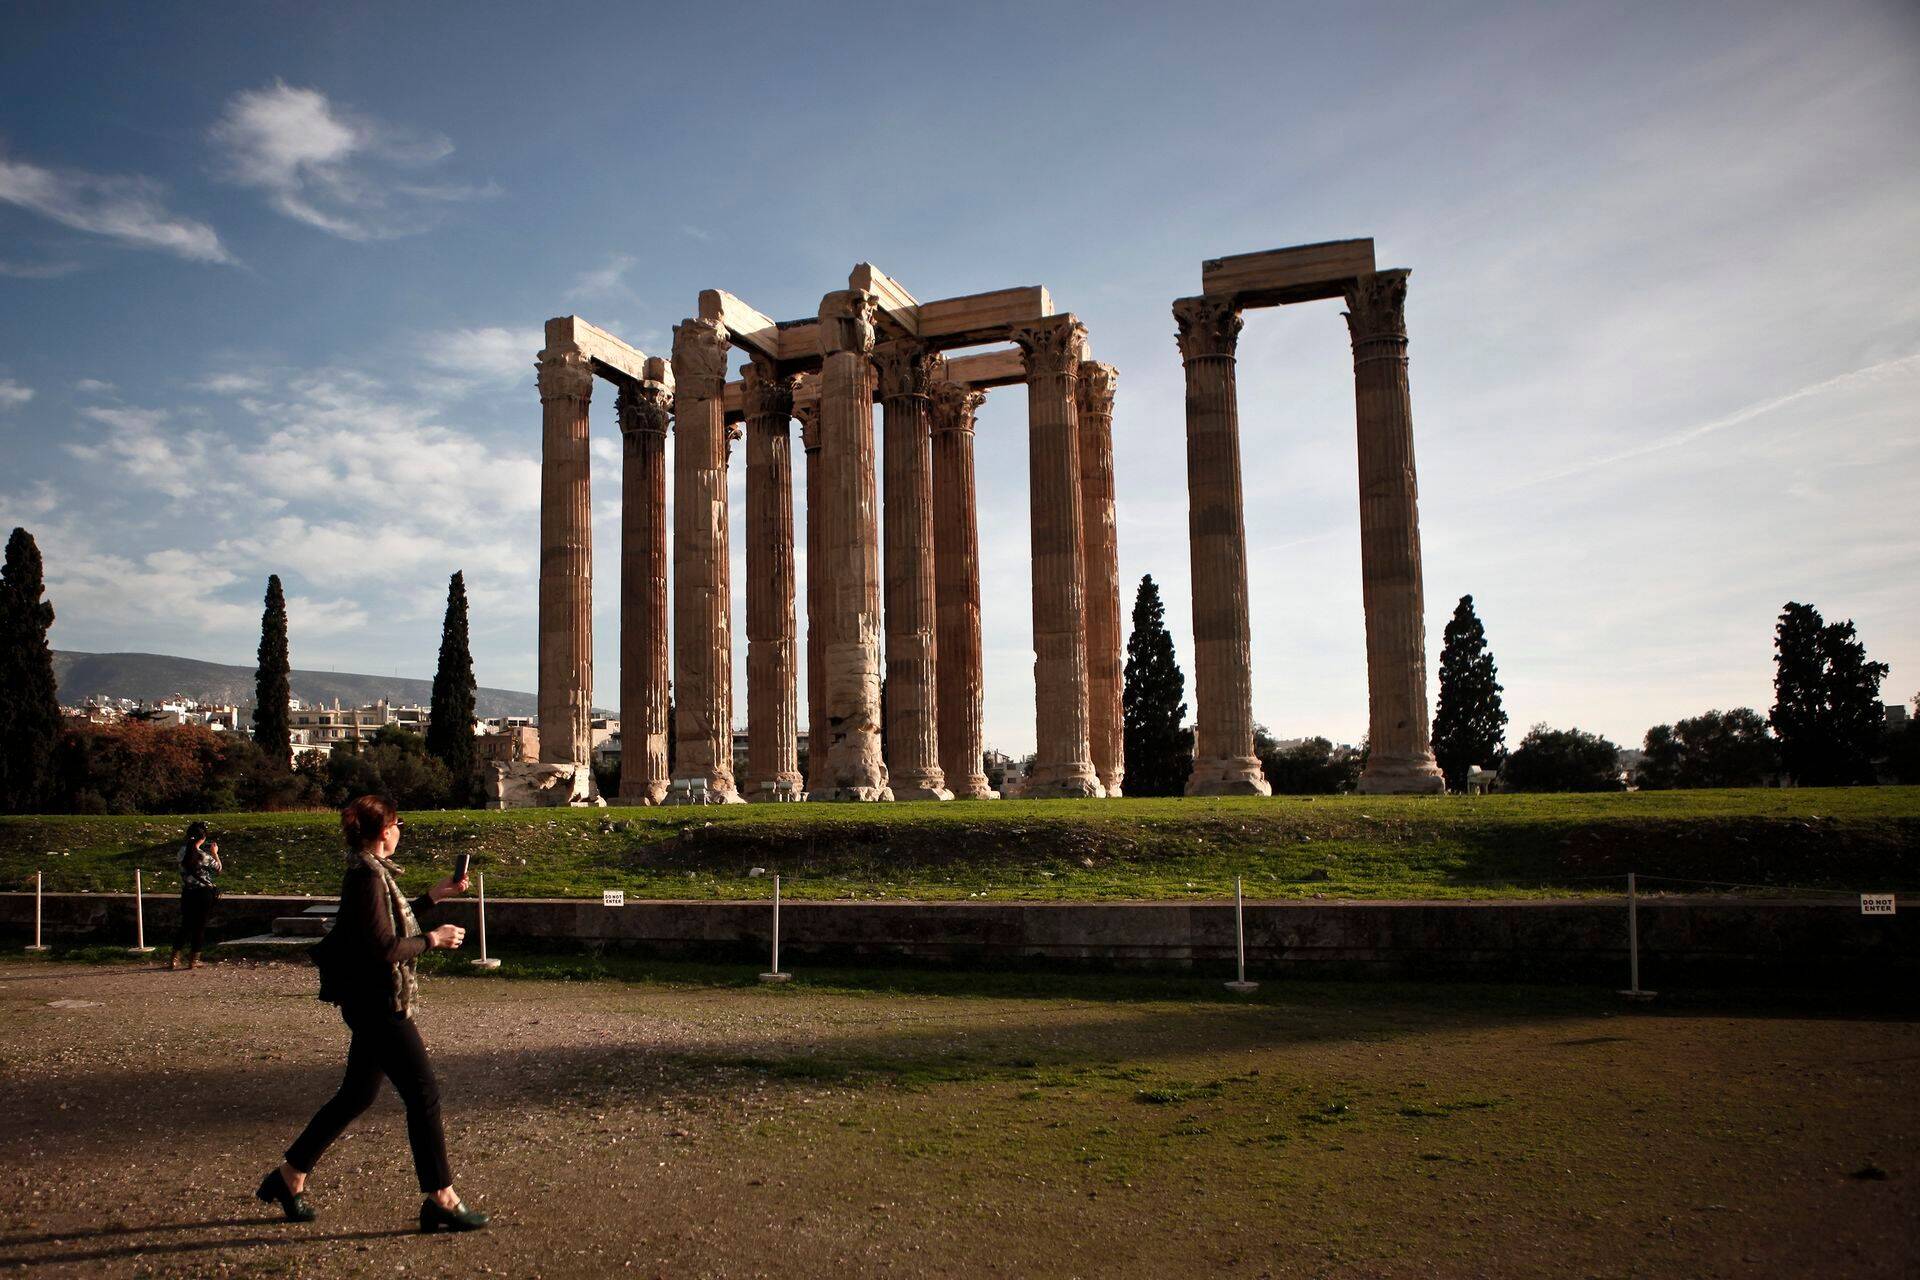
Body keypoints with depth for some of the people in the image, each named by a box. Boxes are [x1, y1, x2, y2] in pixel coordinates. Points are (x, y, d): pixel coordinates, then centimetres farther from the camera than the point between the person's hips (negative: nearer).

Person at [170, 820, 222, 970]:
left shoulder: (183, 852, -2)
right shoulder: (204, 856, -16)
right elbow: (219, 869, -1)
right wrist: (215, 853, 10)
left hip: (187, 894, 5)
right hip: (203, 893, -5)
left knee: (185, 925, 16)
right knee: (199, 927, 6)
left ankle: (174, 958, 13)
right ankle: (193, 960, 11)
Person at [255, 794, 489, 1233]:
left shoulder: (370, 872, 11)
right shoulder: (368, 877, -20)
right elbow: (384, 949, -25)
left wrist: (434, 895, 23)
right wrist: (432, 939, -13)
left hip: (371, 1003, 10)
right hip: (380, 1003, -10)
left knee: (357, 1095, 19)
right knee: (424, 1094, -5)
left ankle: (289, 1177, 30)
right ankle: (440, 1200, 1)